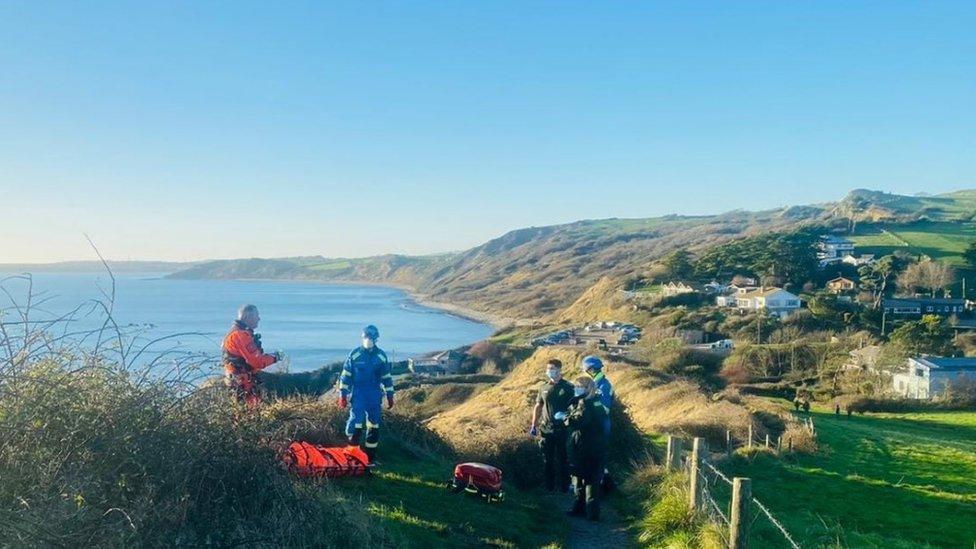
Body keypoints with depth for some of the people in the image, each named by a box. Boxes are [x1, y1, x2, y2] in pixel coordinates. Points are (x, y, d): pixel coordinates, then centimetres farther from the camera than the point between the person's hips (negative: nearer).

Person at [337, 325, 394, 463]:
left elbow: (387, 377, 11)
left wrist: (390, 396, 10)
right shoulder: (354, 354, -2)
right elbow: (345, 375, 1)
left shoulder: (381, 356, 4)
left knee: (374, 426, 5)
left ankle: (370, 456, 16)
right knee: (356, 420, -12)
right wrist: (343, 395, -3)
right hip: (358, 393, -2)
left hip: (375, 394, 2)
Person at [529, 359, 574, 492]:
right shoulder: (545, 388, 7)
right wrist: (534, 425, 11)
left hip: (562, 430, -4)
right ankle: (549, 487, 23)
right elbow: (538, 406, 14)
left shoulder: (568, 387, -6)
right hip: (546, 430, 4)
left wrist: (566, 415, -20)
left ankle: (564, 487, 17)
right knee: (548, 460, 12)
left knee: (562, 460, 5)